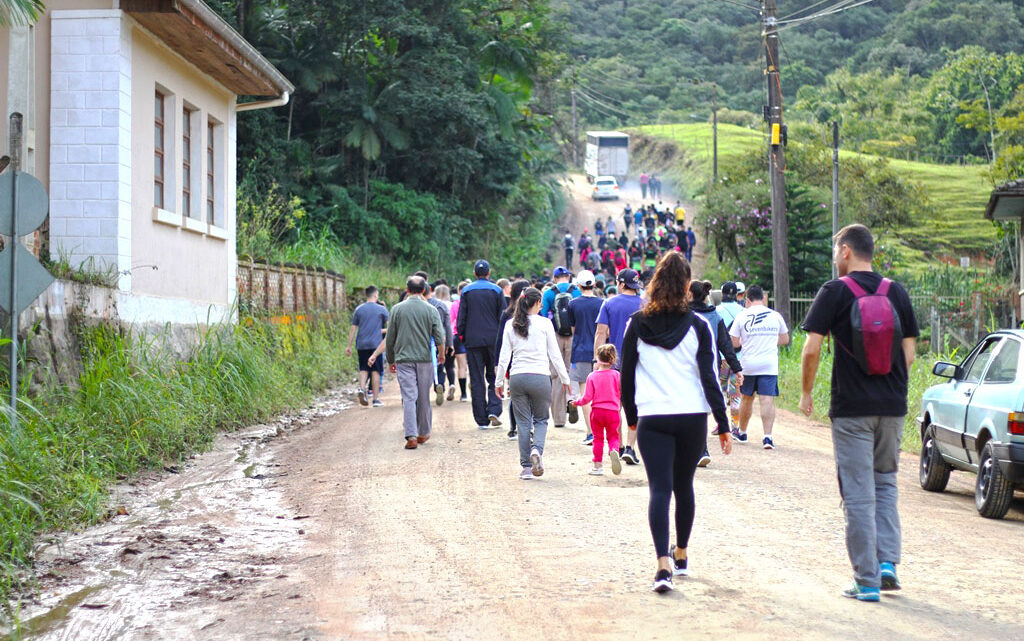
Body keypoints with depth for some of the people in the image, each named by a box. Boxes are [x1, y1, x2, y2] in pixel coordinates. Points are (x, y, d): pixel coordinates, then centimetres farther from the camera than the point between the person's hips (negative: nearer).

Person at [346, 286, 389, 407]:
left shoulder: (359, 309, 7)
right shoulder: (382, 309, -1)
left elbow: (353, 329, 8)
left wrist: (349, 346, 12)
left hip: (361, 345, 2)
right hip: (376, 344, -2)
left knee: (363, 369, 11)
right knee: (375, 370, 3)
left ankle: (362, 388, -15)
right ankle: (376, 399, 5)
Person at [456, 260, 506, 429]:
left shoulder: (467, 291, 3)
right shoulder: (496, 290, 2)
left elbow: (461, 317, 2)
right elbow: (503, 315, 2)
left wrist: (462, 336, 10)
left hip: (473, 340, 0)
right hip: (493, 339, 0)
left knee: (477, 380, 3)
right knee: (494, 377, 10)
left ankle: (481, 419, 2)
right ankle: (494, 410, -9)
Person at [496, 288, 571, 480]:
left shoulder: (511, 325, 6)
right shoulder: (544, 323, -1)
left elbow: (504, 356, 5)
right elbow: (554, 354, 2)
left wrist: (500, 381, 13)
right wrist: (564, 378, 10)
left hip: (517, 377, 2)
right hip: (540, 376, -2)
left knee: (523, 423, 8)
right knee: (541, 419, 12)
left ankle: (526, 467, 5)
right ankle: (536, 450, -16)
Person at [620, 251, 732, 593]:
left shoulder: (637, 325, 0)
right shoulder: (697, 326, -3)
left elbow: (627, 376, 6)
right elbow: (709, 378, -4)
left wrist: (631, 417, 18)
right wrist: (723, 424, 1)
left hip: (652, 419, -1)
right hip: (693, 418, 1)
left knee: (660, 489, -3)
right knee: (684, 486, 17)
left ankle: (664, 563, -20)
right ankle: (681, 555, 31)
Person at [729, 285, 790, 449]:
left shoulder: (742, 316, 0)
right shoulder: (775, 315, 5)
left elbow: (734, 342, -1)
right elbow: (785, 339, 16)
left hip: (748, 363, 0)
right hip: (769, 365, 0)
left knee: (746, 399, 16)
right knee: (768, 400, -7)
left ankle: (742, 433, 32)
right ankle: (768, 436, -18)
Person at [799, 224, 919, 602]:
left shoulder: (835, 292, -6)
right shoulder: (897, 293, 8)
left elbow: (811, 349, -10)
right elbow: (909, 352, 9)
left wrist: (806, 393, 3)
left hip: (851, 408, -4)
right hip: (893, 407, 4)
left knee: (858, 493, 0)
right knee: (885, 483, 19)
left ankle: (866, 581, 2)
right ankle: (887, 561, 6)